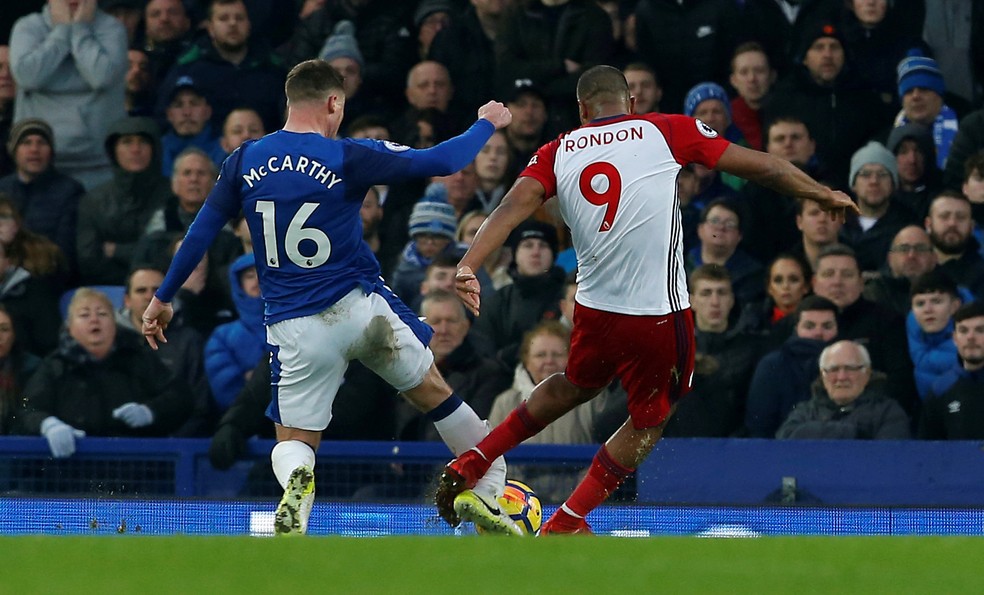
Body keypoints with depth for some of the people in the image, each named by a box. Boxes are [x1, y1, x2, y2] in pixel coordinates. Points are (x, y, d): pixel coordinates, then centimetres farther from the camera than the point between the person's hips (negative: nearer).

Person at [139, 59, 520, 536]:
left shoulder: (244, 161, 1)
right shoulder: (347, 157, -8)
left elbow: (199, 233, 5)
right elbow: (440, 162, -4)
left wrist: (163, 298, 17)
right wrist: (486, 124, 15)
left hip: (295, 329, 2)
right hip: (362, 307, -2)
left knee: (294, 441, 9)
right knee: (433, 392, 19)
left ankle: (296, 481, -26)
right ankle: (488, 493, 22)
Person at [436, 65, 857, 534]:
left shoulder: (558, 153, 6)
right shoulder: (666, 131, 1)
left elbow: (514, 206, -10)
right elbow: (758, 165, 6)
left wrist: (467, 266, -18)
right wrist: (824, 195, 18)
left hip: (593, 304, 4)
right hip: (658, 314, -4)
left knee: (574, 387, 32)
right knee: (649, 422, 17)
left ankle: (469, 466, 34)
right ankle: (565, 524, 17)